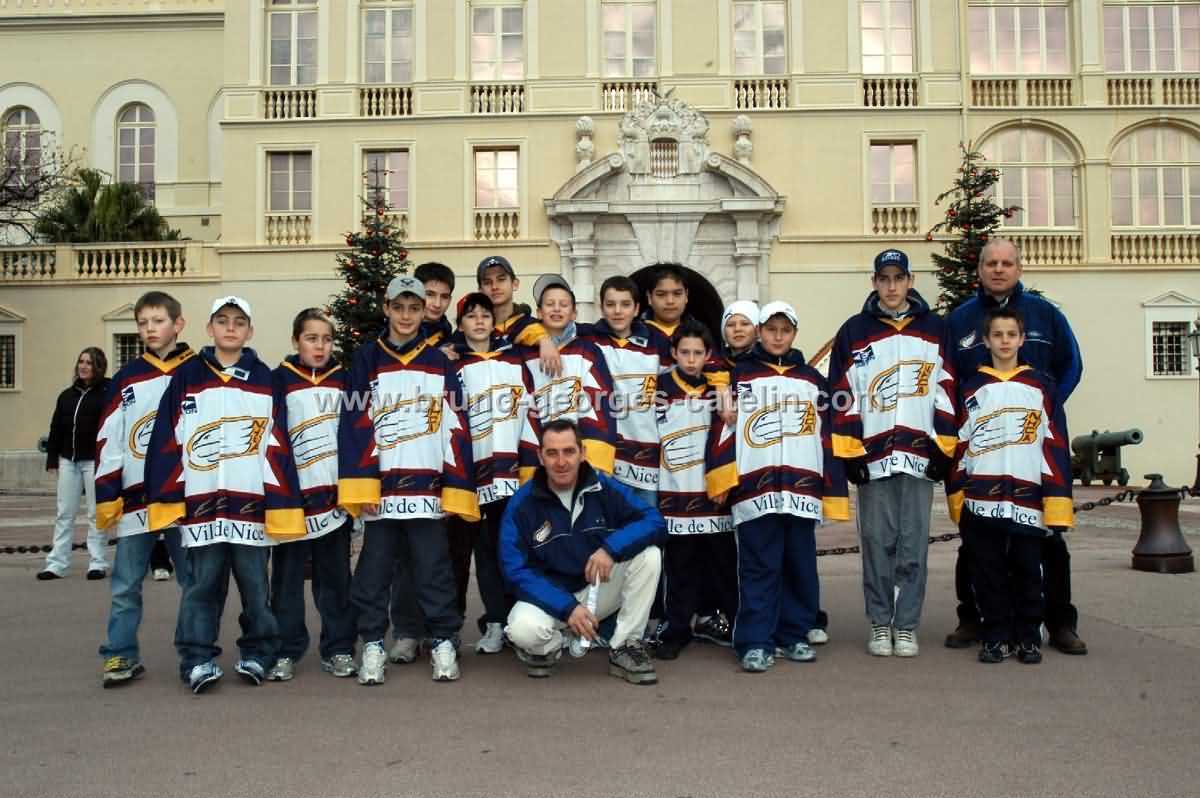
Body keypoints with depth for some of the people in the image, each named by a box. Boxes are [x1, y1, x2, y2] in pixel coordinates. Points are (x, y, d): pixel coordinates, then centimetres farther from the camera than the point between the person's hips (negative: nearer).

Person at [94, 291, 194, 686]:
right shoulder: (127, 377, 6)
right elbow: (107, 440, 5)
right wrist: (106, 495, -1)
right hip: (136, 498, 2)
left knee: (195, 581, 7)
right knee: (126, 584, 6)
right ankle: (121, 655, 17)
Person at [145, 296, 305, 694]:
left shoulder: (264, 379, 6)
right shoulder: (187, 376, 6)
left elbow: (277, 445, 2)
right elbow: (167, 441, 4)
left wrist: (282, 503, -3)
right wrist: (165, 498, -2)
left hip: (252, 500, 0)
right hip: (201, 501, 0)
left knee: (254, 582, 7)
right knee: (203, 582, 4)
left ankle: (257, 654, 21)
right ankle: (198, 659, 13)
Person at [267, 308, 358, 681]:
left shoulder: (343, 380, 11)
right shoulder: (279, 380, 0)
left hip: (335, 494, 3)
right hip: (293, 495, -2)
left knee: (336, 576, 8)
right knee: (288, 577, 5)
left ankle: (338, 649, 17)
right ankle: (285, 651, 15)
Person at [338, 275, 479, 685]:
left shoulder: (439, 363, 8)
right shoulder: (367, 359, 5)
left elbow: (456, 428, 4)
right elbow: (354, 424, -1)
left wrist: (457, 489, -4)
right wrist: (359, 484, -11)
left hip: (427, 484, 0)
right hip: (381, 485, 0)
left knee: (434, 567, 4)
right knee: (374, 569, 6)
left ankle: (443, 642, 14)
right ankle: (373, 645, 17)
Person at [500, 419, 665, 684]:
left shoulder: (605, 488, -8)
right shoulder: (522, 503, -12)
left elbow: (653, 520, -14)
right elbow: (516, 570, -15)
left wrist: (611, 547, -31)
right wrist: (567, 608, -25)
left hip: (600, 590, 2)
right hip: (548, 597, -2)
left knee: (648, 555, -21)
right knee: (523, 629, -35)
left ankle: (624, 648, -7)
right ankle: (550, 646, 5)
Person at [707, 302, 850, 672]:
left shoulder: (812, 379, 16)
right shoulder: (740, 376, 7)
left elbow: (828, 438, 14)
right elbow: (723, 427, 0)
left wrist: (833, 492, 9)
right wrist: (722, 479, -10)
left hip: (803, 491, 3)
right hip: (756, 490, -3)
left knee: (800, 567, 10)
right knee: (758, 569, -2)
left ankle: (794, 635, 22)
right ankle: (755, 643, 3)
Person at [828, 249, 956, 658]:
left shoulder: (933, 329, 10)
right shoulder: (854, 331, 7)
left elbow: (946, 391, 8)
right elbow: (842, 396, 3)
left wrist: (943, 448, 1)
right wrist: (849, 453, -3)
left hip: (919, 453, 1)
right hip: (872, 453, 0)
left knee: (913, 544, 4)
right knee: (877, 542, 3)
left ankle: (907, 626, 13)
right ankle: (880, 624, 14)